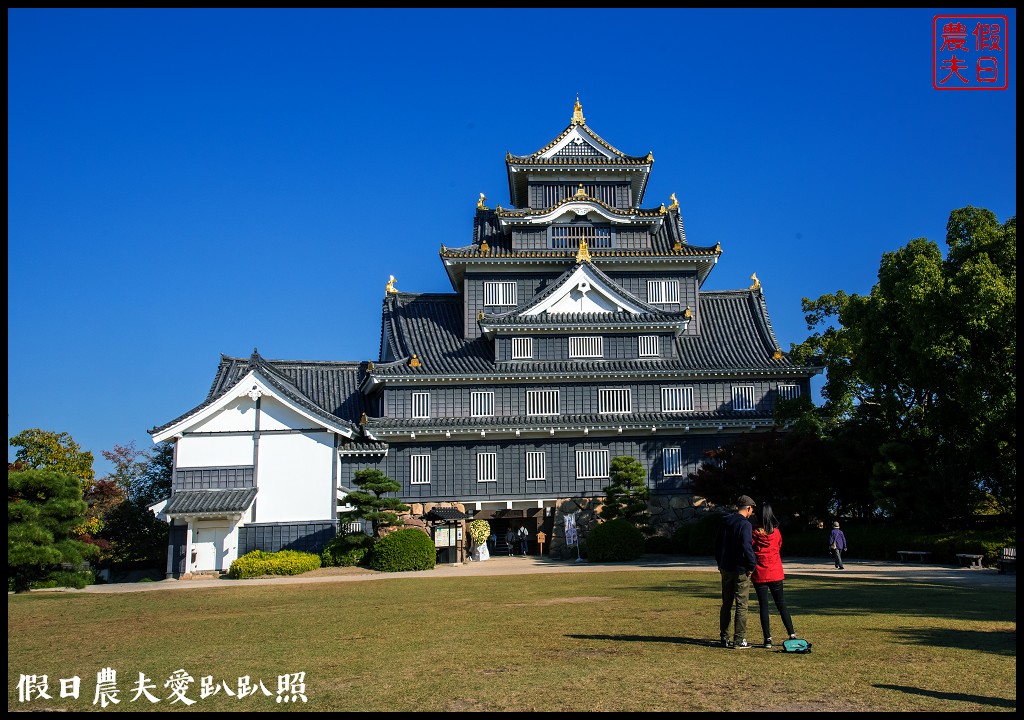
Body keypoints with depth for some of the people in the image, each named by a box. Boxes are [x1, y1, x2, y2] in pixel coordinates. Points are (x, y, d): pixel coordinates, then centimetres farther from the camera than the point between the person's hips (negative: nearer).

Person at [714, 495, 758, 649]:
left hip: (725, 568, 7)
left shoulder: (725, 522, 9)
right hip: (740, 570, -7)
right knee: (741, 605, 1)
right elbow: (746, 546, -24)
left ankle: (724, 638, 18)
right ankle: (739, 640, 2)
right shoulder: (745, 524, -15)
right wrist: (752, 565, -13)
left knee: (726, 604, 14)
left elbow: (717, 542, 17)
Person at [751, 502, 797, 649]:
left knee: (763, 605, 3)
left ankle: (767, 639, 1)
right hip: (775, 573, 3)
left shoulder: (753, 532, -11)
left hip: (759, 574, -3)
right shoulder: (776, 531, -2)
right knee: (781, 603, 13)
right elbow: (779, 549, 12)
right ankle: (792, 634, 15)